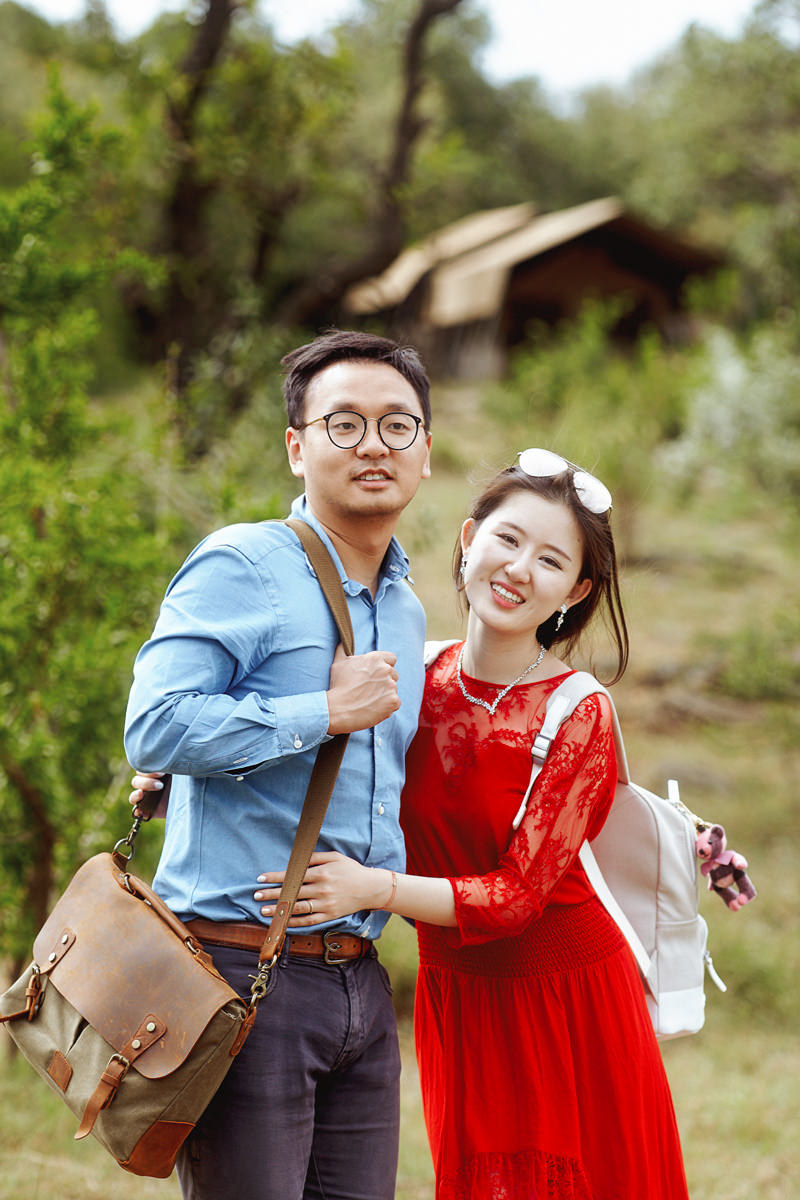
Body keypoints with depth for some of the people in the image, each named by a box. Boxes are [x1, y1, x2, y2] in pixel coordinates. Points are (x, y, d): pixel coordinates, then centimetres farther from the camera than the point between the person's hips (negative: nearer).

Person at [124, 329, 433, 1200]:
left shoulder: (407, 613, 18)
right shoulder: (240, 568, -7)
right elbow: (154, 728, -19)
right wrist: (330, 711, -15)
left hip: (360, 986, 8)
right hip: (245, 973, -8)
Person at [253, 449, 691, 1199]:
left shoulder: (579, 717, -14)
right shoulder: (416, 678, -2)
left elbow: (519, 894, -18)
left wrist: (377, 888, -30)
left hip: (562, 994, -3)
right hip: (454, 995, 3)